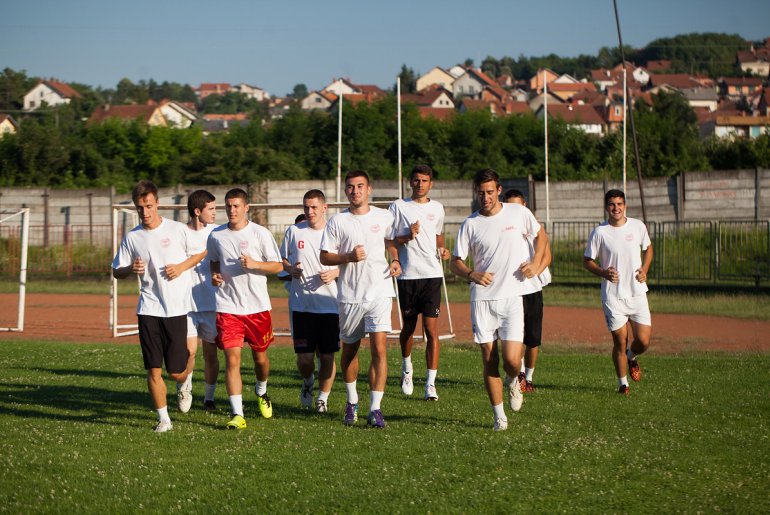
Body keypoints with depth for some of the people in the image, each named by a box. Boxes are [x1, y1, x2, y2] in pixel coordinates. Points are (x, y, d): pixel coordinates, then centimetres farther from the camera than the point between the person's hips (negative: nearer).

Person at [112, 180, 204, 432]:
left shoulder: (178, 230, -2)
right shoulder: (131, 237, 4)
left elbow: (202, 253, 10)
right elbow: (116, 271, 10)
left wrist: (182, 267, -7)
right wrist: (131, 269, -12)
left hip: (177, 308, -2)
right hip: (148, 309, 2)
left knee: (176, 371, 0)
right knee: (153, 369, -4)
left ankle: (185, 382, 36)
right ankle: (163, 418, 8)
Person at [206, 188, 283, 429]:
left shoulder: (260, 234, -4)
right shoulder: (216, 236, 4)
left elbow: (278, 266, -2)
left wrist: (254, 264, -18)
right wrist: (215, 274, 0)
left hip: (257, 306, 0)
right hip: (228, 307, 0)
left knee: (260, 356, 13)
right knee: (232, 359, -11)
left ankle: (261, 392, 46)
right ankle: (237, 414, -12)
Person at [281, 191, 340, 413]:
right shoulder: (294, 231, 5)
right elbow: (281, 259, 15)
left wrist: (335, 273, -12)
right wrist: (290, 269, -6)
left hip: (330, 304, -1)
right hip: (301, 304, 1)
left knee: (327, 356, 2)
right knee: (304, 357, -1)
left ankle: (323, 397, 20)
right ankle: (308, 382, 31)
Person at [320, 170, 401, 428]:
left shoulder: (384, 217, 5)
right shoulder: (337, 221, 0)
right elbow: (325, 256, 1)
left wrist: (395, 261, 5)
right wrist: (349, 257, -15)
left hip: (380, 293, 0)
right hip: (349, 295, 1)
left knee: (379, 348, -13)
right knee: (349, 350, 12)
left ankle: (375, 409, -12)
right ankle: (351, 402, 32)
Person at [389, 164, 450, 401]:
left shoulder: (437, 208, 11)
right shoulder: (398, 207, 2)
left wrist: (442, 249, 7)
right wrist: (408, 237, -16)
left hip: (432, 275, 1)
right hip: (407, 275, -1)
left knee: (431, 329, -8)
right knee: (409, 327, 11)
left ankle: (431, 383, -8)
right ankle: (406, 368, 38)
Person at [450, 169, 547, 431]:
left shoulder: (519, 213, 1)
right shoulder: (470, 224, 1)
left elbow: (541, 235, 18)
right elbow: (455, 262, 6)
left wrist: (535, 262, 1)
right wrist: (472, 275, -15)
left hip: (512, 297, -1)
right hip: (482, 299, 1)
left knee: (511, 361, -11)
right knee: (489, 362, 1)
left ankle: (514, 382, 25)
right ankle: (499, 415, 14)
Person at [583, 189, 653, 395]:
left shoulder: (638, 226, 2)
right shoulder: (599, 232, -6)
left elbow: (648, 248, 19)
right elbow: (587, 260, 3)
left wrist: (644, 269, 2)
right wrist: (604, 273, -15)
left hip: (637, 293, 2)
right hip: (612, 295, -2)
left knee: (643, 341, -3)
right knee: (620, 342, -1)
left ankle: (631, 357, 32)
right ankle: (623, 383, 19)